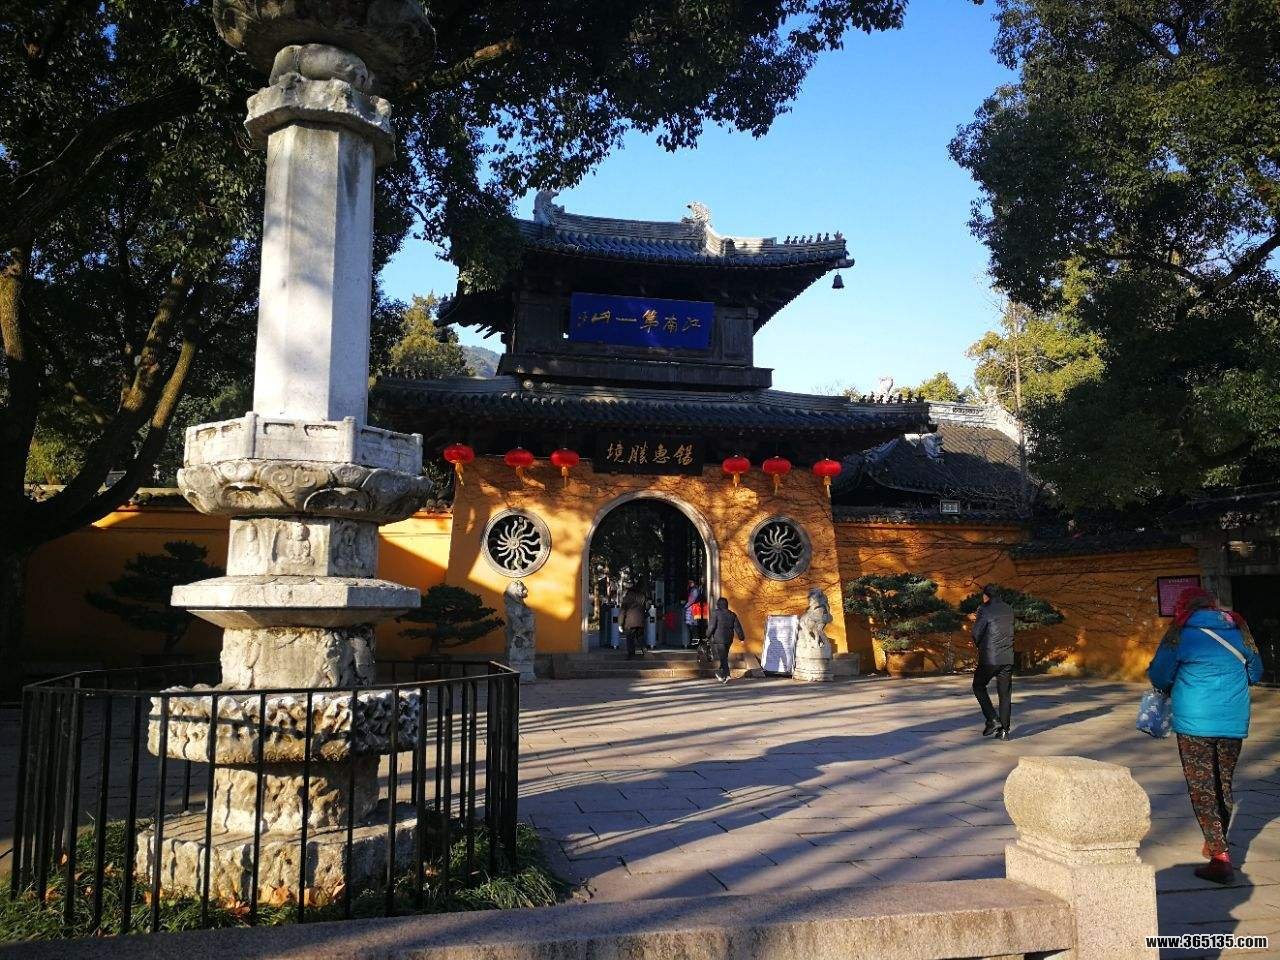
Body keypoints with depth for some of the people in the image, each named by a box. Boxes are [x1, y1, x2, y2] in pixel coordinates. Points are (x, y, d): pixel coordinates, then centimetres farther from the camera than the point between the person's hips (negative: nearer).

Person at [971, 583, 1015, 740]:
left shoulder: (985, 610, -10)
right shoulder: (1009, 610, 8)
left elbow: (976, 634, -8)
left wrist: (980, 646, 13)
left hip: (989, 657, -5)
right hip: (1007, 658, 5)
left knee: (979, 687, 13)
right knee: (1005, 694, 10)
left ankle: (992, 720, 0)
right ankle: (1004, 730, 7)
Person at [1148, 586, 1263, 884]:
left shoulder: (1180, 634, -8)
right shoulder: (1239, 628, 5)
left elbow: (1159, 676, -3)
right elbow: (1255, 672, 16)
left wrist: (1172, 688, 19)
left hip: (1194, 721, -5)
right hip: (1234, 722, 5)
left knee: (1202, 788, 1)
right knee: (1224, 784, 19)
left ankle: (1220, 857, -4)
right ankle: (1217, 844, 32)